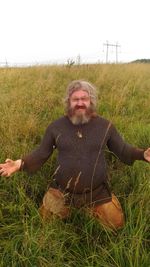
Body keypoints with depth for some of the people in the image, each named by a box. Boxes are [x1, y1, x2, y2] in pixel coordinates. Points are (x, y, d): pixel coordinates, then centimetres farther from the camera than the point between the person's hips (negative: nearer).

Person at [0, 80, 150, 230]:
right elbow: (41, 153, 0)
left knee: (116, 224, 7)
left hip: (97, 192, 0)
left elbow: (122, 150, 3)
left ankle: (91, 209, 33)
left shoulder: (105, 126, -6)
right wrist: (20, 163, -16)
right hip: (62, 192, 1)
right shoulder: (56, 127, -7)